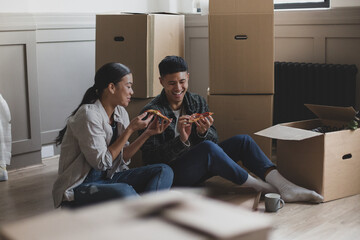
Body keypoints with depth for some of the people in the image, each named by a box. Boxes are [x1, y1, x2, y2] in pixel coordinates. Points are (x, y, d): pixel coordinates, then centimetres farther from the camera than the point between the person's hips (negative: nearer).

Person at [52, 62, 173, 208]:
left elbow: (122, 158, 7)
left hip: (108, 178, 8)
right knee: (124, 192, -39)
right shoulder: (89, 114, -18)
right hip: (79, 187, -8)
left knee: (164, 172, -11)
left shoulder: (120, 113, 7)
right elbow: (101, 162, -19)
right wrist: (130, 129, -17)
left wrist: (146, 134, -5)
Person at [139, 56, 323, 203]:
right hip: (173, 173, -6)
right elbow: (150, 158, -17)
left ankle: (285, 187, -20)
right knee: (207, 148, -34)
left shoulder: (197, 102, 6)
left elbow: (214, 139, 4)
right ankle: (259, 186, -17)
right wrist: (181, 140, -31)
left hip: (199, 167, 7)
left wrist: (204, 132, -20)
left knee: (243, 140, -10)